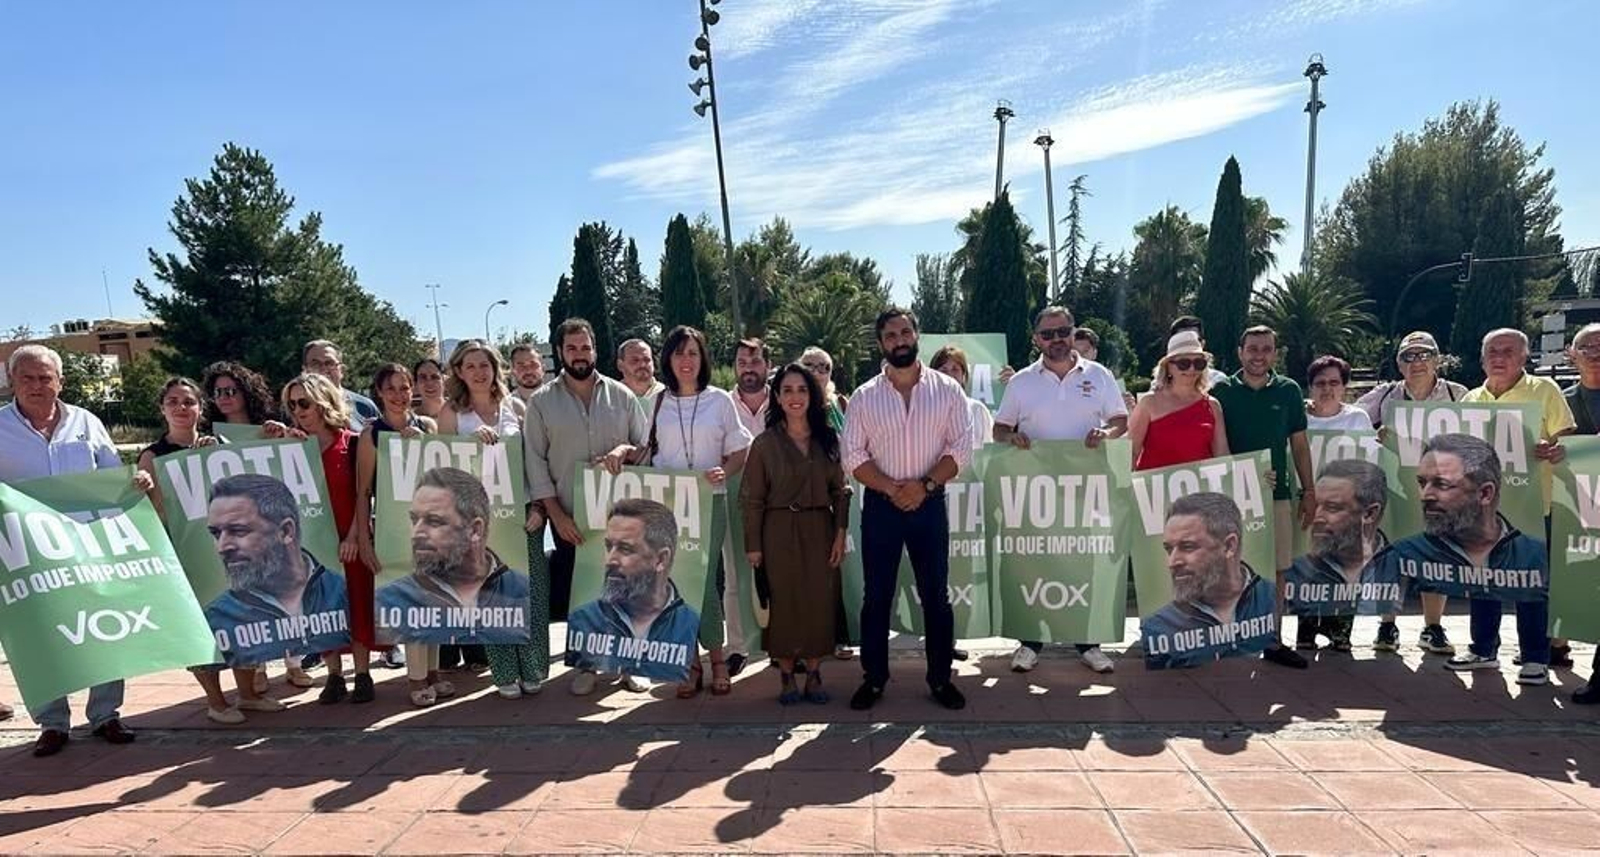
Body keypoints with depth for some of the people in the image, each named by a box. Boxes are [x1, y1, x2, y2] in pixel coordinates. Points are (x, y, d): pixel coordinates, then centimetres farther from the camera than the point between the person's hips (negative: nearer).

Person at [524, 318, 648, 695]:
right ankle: (587, 664, 20)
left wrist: (623, 450, -15)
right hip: (569, 517, 0)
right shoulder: (542, 402, 2)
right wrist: (555, 513, -8)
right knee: (577, 593, 6)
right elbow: (535, 461, 0)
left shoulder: (621, 395, 5)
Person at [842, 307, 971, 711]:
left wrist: (924, 484, -15)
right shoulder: (864, 397, 2)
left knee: (936, 595, 7)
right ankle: (874, 678, 19)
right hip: (880, 506, 0)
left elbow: (961, 450, -3)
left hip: (930, 504, 0)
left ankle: (940, 678, 20)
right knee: (877, 596, 7)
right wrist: (891, 488, -15)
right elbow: (854, 457, -2)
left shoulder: (947, 390, 1)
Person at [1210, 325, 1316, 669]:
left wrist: (1309, 492, 7)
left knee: (1276, 569, 4)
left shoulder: (1289, 391, 7)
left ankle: (1273, 641, 13)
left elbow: (1299, 445, 11)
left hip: (1276, 493, 2)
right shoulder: (1222, 391, 2)